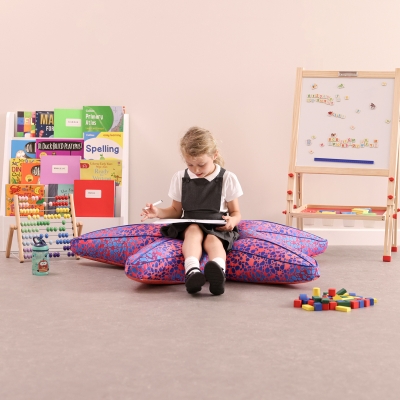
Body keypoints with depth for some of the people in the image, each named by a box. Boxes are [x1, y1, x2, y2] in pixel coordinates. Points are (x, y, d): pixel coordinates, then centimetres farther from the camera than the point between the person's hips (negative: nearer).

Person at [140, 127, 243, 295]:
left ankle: (218, 272, -68)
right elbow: (176, 210, 17)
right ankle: (192, 271, -62)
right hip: (188, 226, 1)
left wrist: (232, 221, -16)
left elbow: (236, 212, 8)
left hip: (217, 228, -1)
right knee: (194, 231, -34)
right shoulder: (180, 178, 7)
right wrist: (158, 212, -4)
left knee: (212, 239, -35)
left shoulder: (227, 179, 1)